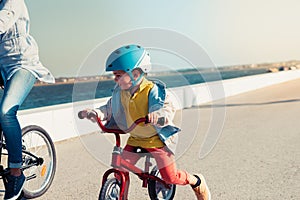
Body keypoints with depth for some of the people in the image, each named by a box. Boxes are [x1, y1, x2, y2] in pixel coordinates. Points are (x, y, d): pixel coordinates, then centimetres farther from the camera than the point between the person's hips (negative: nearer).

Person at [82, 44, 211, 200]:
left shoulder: (152, 90, -21)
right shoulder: (120, 92, -3)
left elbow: (168, 109, -30)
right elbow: (109, 110, 3)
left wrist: (158, 114, -53)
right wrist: (96, 112, -18)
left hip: (157, 139, -5)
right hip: (135, 139, 6)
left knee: (171, 177, -2)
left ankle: (197, 182, 27)